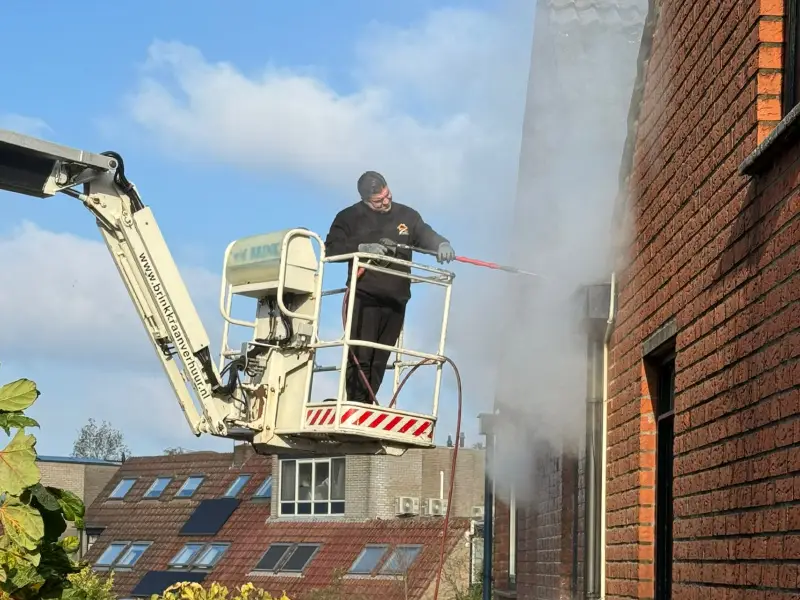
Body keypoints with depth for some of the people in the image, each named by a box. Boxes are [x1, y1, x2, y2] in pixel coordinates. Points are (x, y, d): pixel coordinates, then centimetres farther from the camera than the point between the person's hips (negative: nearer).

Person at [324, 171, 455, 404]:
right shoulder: (349, 218, 4)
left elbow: (426, 235, 6)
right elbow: (331, 249, -3)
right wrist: (361, 247, -18)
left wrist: (441, 244, -18)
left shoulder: (407, 216, 13)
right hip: (364, 299, -3)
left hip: (396, 302, 4)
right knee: (360, 357, -13)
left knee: (379, 362, 3)